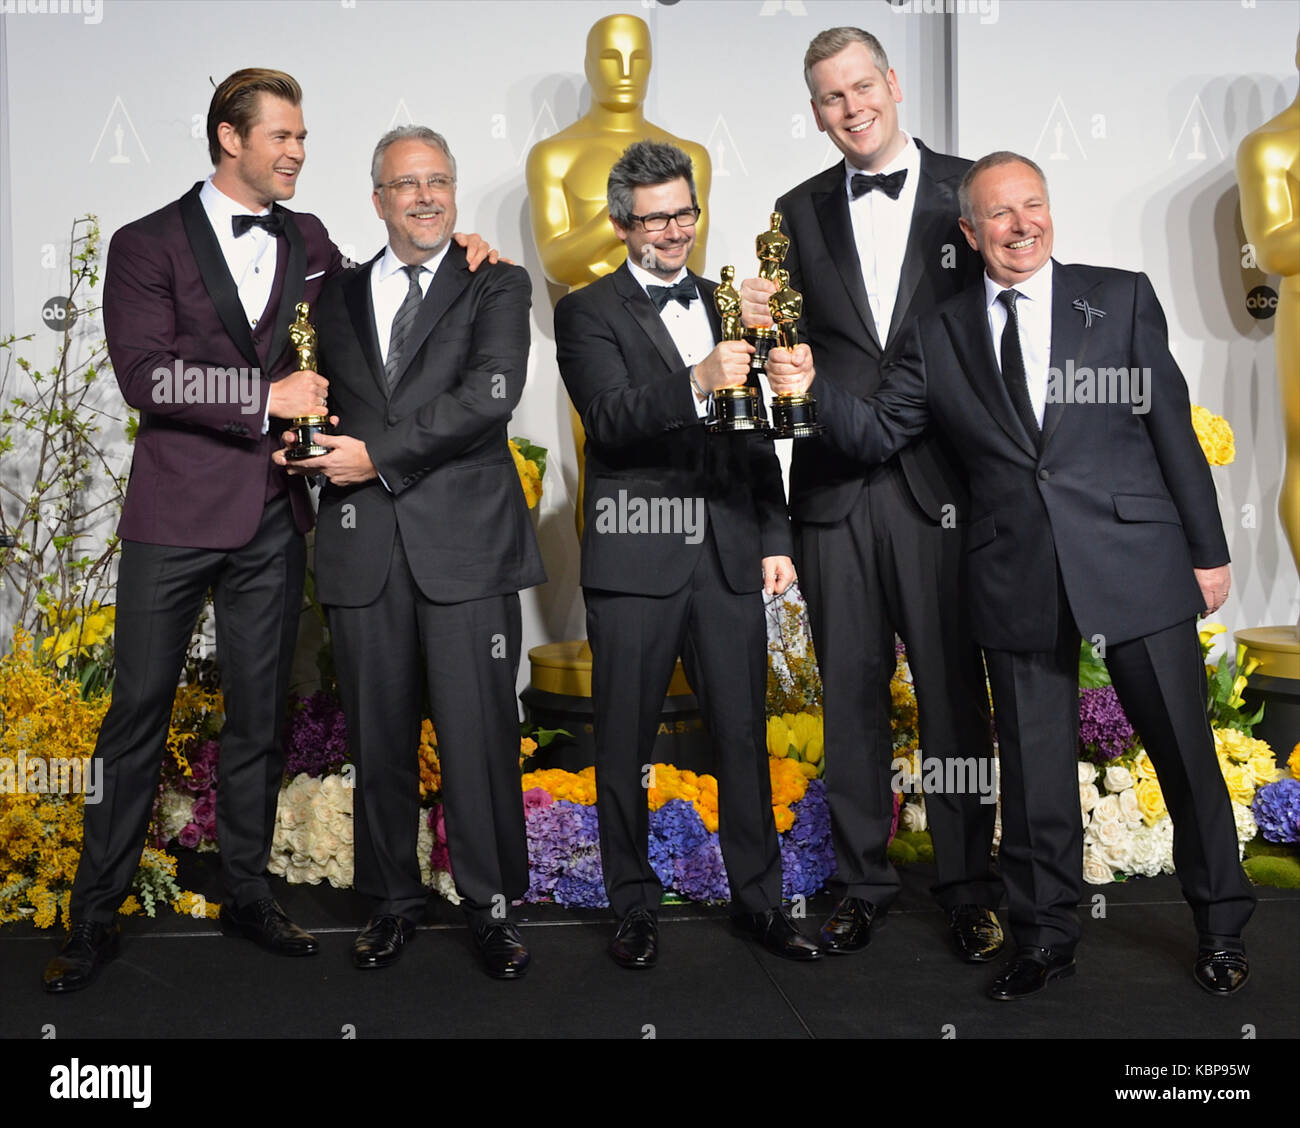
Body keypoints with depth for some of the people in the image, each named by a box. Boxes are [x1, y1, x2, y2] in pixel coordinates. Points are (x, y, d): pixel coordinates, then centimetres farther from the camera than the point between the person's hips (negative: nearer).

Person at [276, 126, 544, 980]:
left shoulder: (497, 286, 6)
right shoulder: (340, 298, 19)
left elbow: (492, 393, -10)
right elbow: (321, 404, 20)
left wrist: (378, 456, -12)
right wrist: (314, 448, -4)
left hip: (465, 541, -3)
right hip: (364, 547, 4)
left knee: (480, 732, -2)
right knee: (379, 734, 8)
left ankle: (494, 904, 11)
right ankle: (395, 900, 22)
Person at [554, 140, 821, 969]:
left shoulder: (726, 305, 17)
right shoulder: (590, 311, 2)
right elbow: (611, 417, -15)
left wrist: (775, 538, 13)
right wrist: (696, 381, -31)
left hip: (729, 555, 4)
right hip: (635, 558, -4)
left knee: (745, 735, 7)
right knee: (626, 744, 5)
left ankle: (760, 899, 19)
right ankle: (636, 906, 18)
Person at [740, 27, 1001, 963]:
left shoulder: (969, 191, 3)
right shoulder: (802, 212, 11)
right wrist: (761, 326, -12)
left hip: (940, 486, -2)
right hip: (834, 489, 3)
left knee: (954, 692, 5)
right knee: (851, 692, 10)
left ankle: (969, 886, 19)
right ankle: (862, 880, 24)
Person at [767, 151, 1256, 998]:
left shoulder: (1123, 297, 5)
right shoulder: (939, 335, 9)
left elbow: (1173, 429, 4)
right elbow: (879, 434, 7)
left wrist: (1208, 550, 2)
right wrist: (813, 388, -12)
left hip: (1135, 559, -1)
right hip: (1018, 578, 1)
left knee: (1187, 752, 8)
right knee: (1034, 768, 9)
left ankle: (1221, 929, 28)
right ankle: (1047, 937, 26)